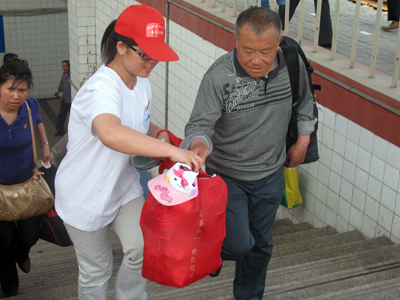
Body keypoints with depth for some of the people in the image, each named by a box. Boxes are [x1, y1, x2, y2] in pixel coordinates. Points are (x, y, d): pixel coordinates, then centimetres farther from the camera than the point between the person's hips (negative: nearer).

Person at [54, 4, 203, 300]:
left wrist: (157, 132, -5)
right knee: (96, 270, 10)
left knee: (143, 252, -5)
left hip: (124, 185, 7)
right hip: (85, 196, -6)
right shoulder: (101, 89, -32)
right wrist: (172, 150, -55)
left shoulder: (141, 82, -3)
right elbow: (111, 134, -56)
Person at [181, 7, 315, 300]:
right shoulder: (219, 76, -26)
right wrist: (199, 144, -49)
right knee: (238, 244, -9)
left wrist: (303, 138, 7)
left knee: (261, 245, 19)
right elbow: (200, 124, -28)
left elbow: (304, 101, 9)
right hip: (227, 176, -4)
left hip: (270, 176, 4)